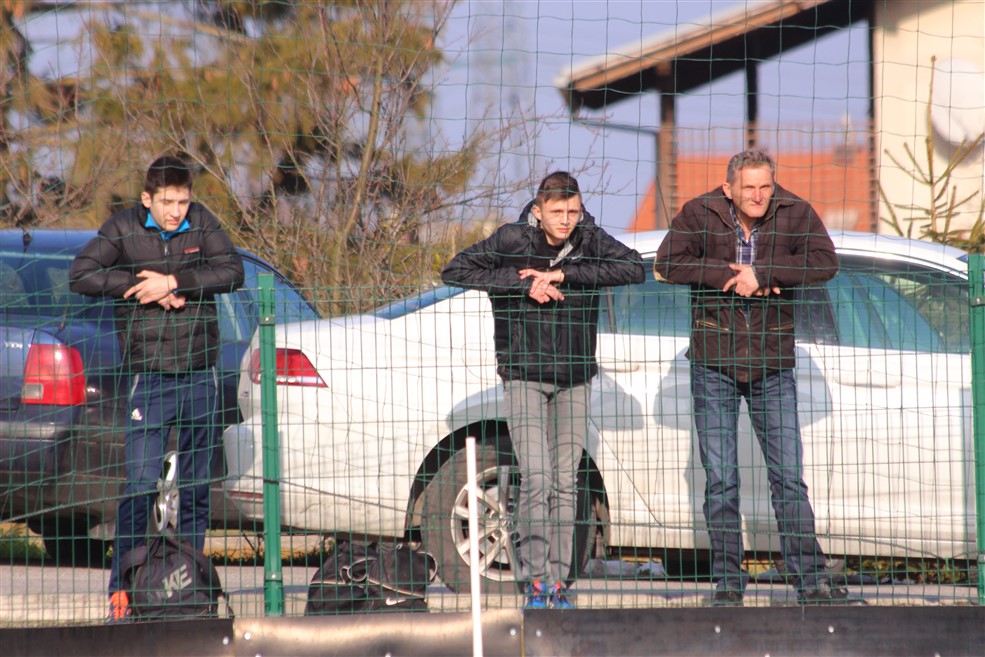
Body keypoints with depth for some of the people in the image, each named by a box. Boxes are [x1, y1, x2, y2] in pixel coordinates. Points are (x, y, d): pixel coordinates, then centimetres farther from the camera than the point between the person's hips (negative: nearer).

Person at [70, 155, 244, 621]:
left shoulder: (202, 224, 4)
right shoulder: (124, 228, -2)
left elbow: (233, 272, -8)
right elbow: (81, 275, -10)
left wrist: (172, 282, -17)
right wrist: (143, 288, -16)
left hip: (200, 375, 3)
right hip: (149, 376, -3)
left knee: (196, 489, 6)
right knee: (139, 486, -10)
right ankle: (123, 589, -6)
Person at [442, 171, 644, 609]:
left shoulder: (590, 241, -4)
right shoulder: (513, 240, -9)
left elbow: (635, 269, -17)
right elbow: (455, 271, -11)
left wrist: (564, 274, -23)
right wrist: (523, 284, -21)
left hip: (574, 378, 3)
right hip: (524, 374, -3)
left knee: (565, 483, 4)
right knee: (535, 477, -14)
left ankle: (557, 580, 9)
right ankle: (535, 578, -11)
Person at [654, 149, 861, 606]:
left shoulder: (795, 214, -4)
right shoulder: (700, 214, -5)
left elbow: (825, 262, -16)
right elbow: (666, 264, -13)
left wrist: (760, 274, -23)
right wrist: (728, 277, -18)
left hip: (772, 367, 0)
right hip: (714, 364, 0)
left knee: (789, 475, -2)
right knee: (720, 478, 1)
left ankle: (811, 581, -1)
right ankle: (727, 582, 7)